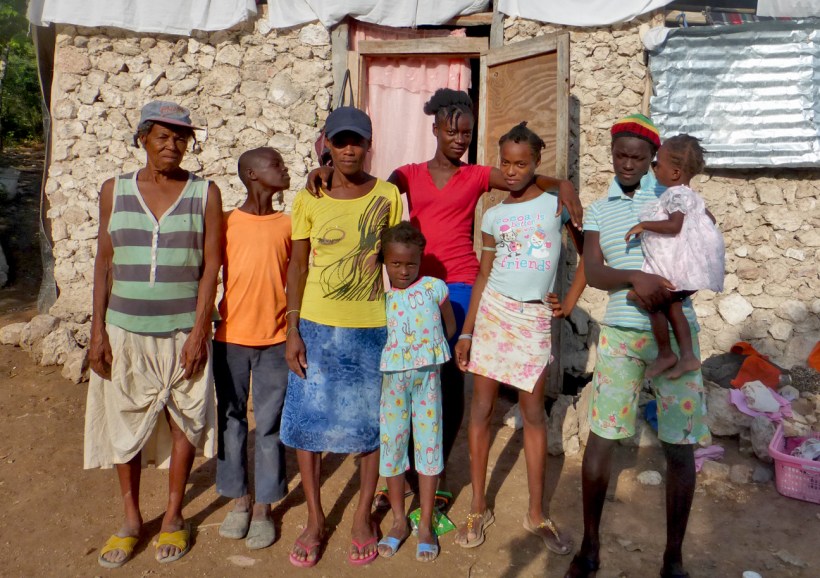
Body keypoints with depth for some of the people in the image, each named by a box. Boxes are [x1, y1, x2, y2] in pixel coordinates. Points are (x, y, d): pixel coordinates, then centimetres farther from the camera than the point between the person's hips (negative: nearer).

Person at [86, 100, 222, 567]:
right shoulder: (115, 191, 3)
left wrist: (200, 331, -10)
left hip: (183, 331, -1)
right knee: (124, 422, 9)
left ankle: (174, 516, 27)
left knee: (184, 418, 8)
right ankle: (131, 519, 28)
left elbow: (211, 266, -5)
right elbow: (105, 263, 5)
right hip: (125, 330, 2)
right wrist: (98, 329, 0)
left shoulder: (205, 193, -2)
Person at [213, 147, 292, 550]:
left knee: (270, 424, 5)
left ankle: (263, 506, 19)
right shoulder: (226, 223, -1)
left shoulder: (287, 225, 3)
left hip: (275, 340, 1)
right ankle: (239, 498, 26)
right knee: (231, 419, 10)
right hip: (230, 338, 0)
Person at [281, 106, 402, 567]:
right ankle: (315, 519, 26)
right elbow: (298, 266, 1)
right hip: (316, 326, 1)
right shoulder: (308, 199, 0)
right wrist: (292, 330, -3)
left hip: (371, 327, 0)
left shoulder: (387, 196, 0)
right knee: (309, 420, 7)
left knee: (371, 421, 7)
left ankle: (363, 517, 26)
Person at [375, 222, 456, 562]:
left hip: (427, 375, 0)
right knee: (392, 443, 8)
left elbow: (450, 326, 9)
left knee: (429, 443, 5)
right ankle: (399, 521, 25)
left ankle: (425, 524, 20)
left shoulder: (434, 288, -3)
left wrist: (428, 353, 4)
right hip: (392, 377, 1)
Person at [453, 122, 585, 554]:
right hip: (493, 310, 2)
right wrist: (465, 333, 5)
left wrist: (570, 301, 1)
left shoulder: (557, 203, 1)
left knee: (533, 414, 5)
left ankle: (537, 514, 18)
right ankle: (479, 508, 18)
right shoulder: (493, 216, 6)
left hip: (535, 317, -1)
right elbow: (483, 277, 8)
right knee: (481, 408, 4)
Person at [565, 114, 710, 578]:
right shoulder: (598, 211, 9)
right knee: (600, 438, 2)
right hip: (620, 333, 1)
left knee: (680, 447, 2)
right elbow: (592, 271, -5)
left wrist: (663, 292, -15)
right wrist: (635, 278, -25)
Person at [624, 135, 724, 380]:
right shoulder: (688, 195, 16)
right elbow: (710, 219, 24)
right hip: (677, 267, 10)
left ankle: (665, 354, 9)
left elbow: (674, 225, -28)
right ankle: (688, 356, 13)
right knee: (671, 306, 13)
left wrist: (643, 226, -23)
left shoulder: (677, 194, -15)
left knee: (653, 304, -3)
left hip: (677, 268, -10)